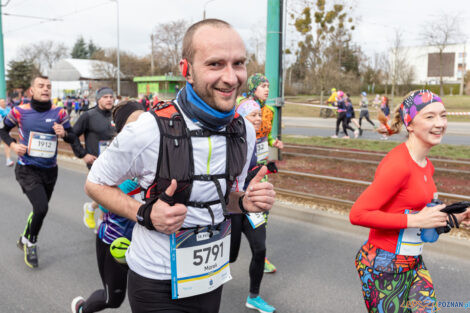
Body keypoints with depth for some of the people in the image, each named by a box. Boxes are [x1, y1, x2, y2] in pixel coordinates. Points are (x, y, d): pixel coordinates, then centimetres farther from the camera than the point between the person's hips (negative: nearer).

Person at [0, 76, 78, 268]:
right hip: (27, 170, -3)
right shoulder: (19, 111, -7)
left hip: (50, 170, 4)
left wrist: (64, 133, -21)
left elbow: (72, 138, 1)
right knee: (41, 208, -19)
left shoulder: (59, 113, -3)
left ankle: (25, 240, 45)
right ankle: (30, 243, 10)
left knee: (40, 209, 17)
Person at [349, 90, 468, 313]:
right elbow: (358, 214, -26)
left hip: (414, 263, 8)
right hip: (384, 267, -8)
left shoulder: (426, 165, 6)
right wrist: (414, 220, -24)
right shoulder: (398, 164, -22)